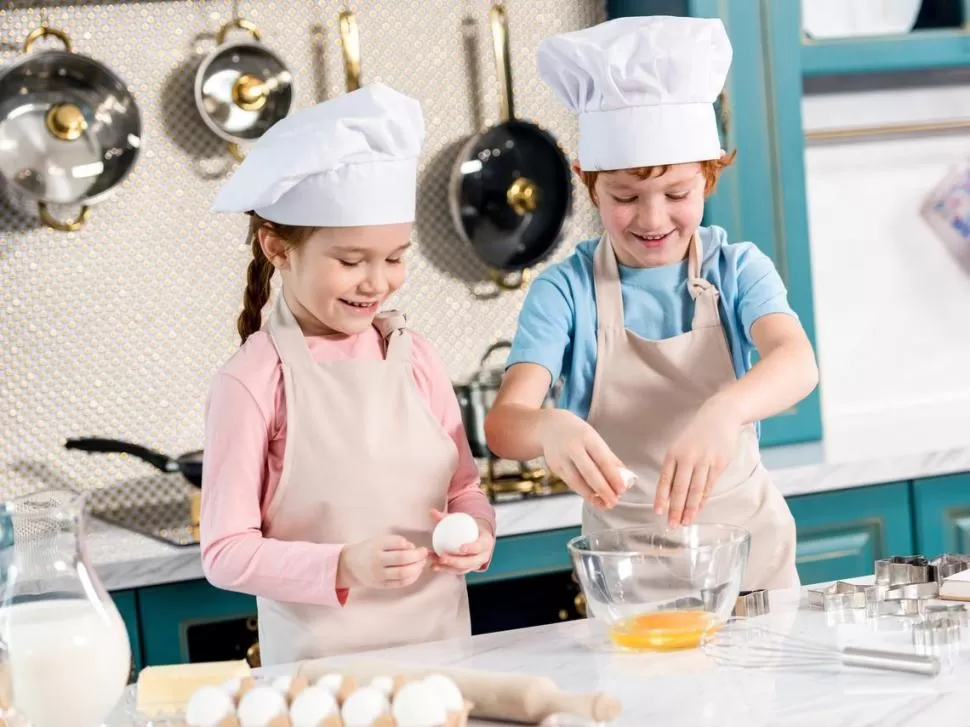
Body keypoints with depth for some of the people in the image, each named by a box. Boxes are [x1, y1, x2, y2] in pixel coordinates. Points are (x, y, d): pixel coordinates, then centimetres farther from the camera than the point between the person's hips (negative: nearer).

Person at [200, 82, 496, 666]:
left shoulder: (415, 358, 2)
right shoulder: (254, 381, -11)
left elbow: (465, 487, 11)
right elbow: (226, 552, -11)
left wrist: (477, 532, -9)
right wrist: (343, 568, -23)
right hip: (321, 659, -4)